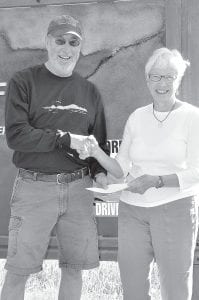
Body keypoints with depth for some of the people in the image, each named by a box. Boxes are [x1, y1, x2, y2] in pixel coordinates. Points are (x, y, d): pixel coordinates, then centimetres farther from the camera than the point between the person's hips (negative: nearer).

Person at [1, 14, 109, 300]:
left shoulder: (90, 91, 11)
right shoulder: (24, 82, -2)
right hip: (34, 187, -3)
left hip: (78, 188, 4)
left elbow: (99, 140, 15)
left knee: (74, 265, 9)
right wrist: (66, 139, -14)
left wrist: (99, 171, -4)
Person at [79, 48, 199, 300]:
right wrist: (97, 153, -10)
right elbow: (121, 170, 8)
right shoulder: (137, 117, 9)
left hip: (175, 209, -4)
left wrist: (156, 181, -22)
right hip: (132, 210, 4)